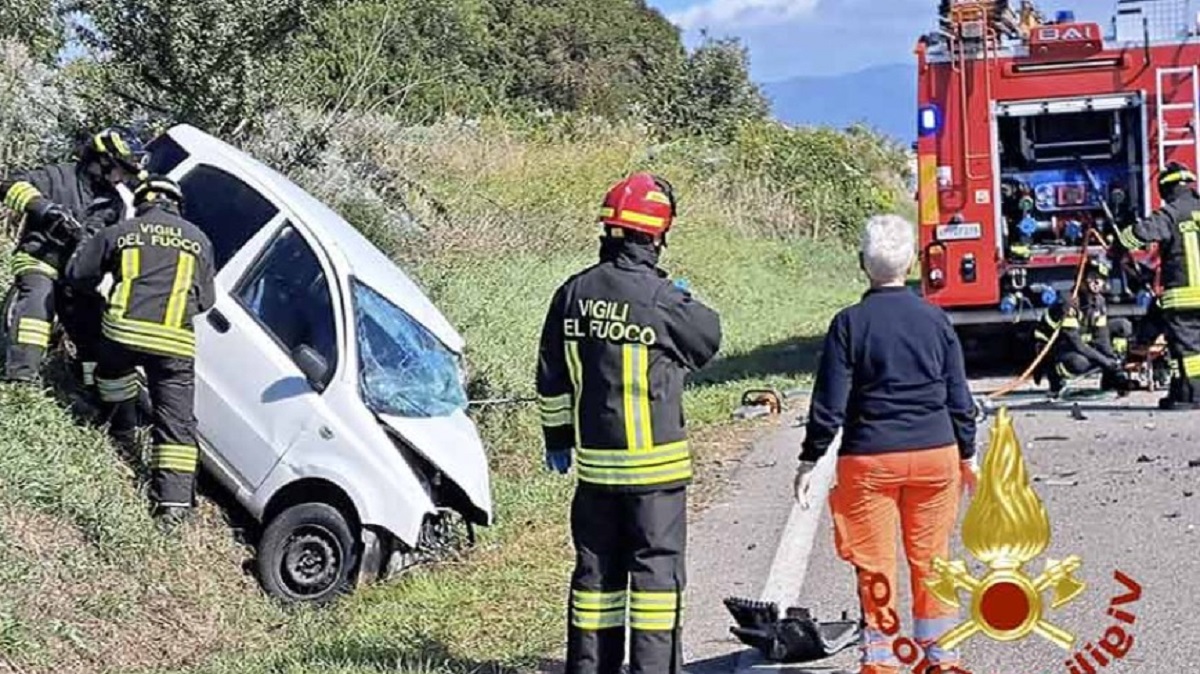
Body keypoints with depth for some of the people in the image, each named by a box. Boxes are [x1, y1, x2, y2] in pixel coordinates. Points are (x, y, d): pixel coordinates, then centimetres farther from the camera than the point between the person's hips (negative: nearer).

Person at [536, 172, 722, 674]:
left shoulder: (573, 294, 2)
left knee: (596, 569, 14)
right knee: (657, 569, 3)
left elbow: (551, 381, 9)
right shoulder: (661, 299, -16)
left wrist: (557, 439, 21)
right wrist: (686, 303, 22)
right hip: (655, 464, -5)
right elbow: (709, 340, 3)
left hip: (594, 463, 5)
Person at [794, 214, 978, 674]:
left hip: (869, 459, -3)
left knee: (874, 562, 5)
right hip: (936, 454, 3)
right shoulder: (935, 320, 1)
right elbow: (959, 398, 6)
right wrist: (967, 455, 18)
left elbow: (829, 403, -7)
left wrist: (810, 461, 1)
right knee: (931, 556, 12)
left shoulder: (849, 324, -7)